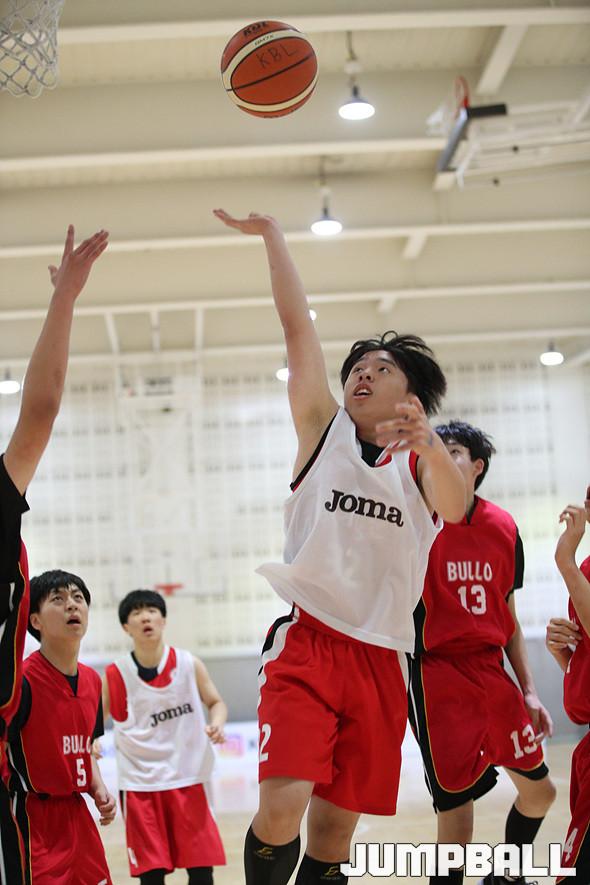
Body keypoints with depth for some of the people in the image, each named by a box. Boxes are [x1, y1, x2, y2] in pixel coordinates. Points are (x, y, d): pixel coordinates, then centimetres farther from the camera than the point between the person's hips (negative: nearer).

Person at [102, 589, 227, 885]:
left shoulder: (189, 664, -3)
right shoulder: (115, 675, -5)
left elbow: (215, 702, 8)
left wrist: (217, 724, -14)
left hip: (188, 779, 1)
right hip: (140, 783, -1)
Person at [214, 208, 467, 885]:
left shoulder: (422, 458, 8)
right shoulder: (324, 428, 9)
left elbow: (454, 507, -16)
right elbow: (297, 324, 4)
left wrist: (428, 445, -35)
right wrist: (271, 234, 1)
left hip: (380, 662, 2)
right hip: (306, 645, -2)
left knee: (336, 829, 7)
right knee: (283, 806, -20)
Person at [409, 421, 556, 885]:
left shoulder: (504, 528, 8)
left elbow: (509, 620, 15)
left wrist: (529, 690, 11)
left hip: (492, 671, 6)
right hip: (436, 672, -5)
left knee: (540, 790, 14)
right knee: (455, 804, -7)